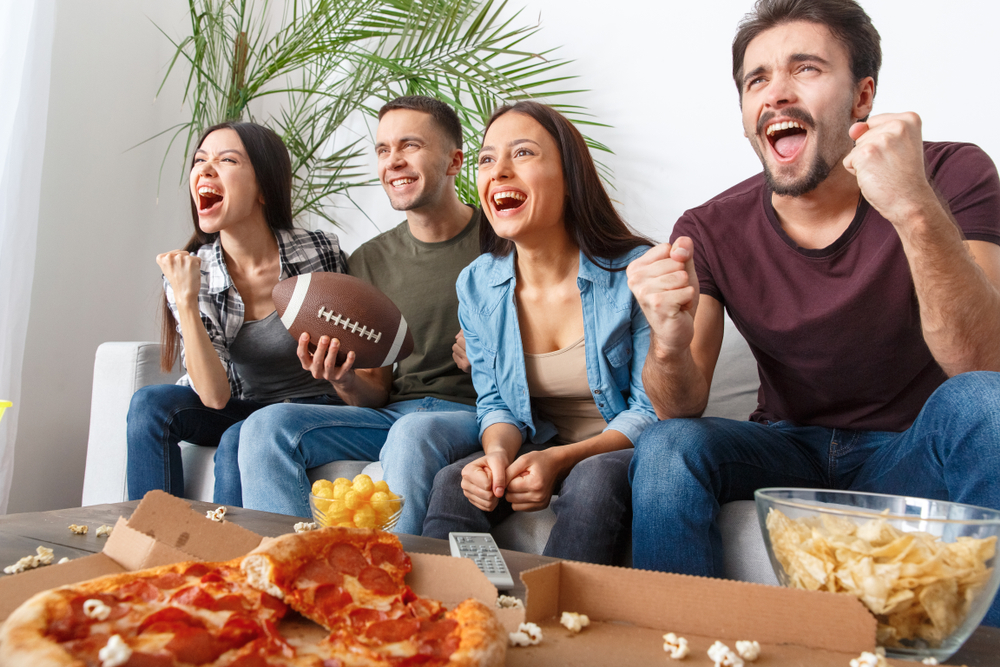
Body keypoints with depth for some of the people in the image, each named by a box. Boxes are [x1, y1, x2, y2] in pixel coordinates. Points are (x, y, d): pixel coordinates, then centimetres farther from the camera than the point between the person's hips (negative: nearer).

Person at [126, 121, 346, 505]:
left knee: (238, 441, -30)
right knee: (151, 403, -20)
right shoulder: (192, 273, -10)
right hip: (238, 410, 3)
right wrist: (185, 301, -28)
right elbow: (214, 396, -19)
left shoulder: (320, 253, -16)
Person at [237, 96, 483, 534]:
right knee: (268, 425, -16)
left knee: (416, 432, -38)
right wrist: (346, 382, -13)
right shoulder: (368, 262, 11)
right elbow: (377, 391, 11)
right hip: (394, 414, 5)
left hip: (476, 414, -4)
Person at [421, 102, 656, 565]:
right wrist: (498, 453, -19)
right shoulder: (476, 285, -2)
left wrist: (560, 460, -26)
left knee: (595, 480, -35)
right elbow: (496, 402, 5)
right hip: (536, 451, 3)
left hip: (622, 454, -3)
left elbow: (650, 410, -11)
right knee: (454, 485, -24)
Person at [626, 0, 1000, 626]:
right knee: (666, 449, -26)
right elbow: (682, 410, -13)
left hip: (912, 454, -1)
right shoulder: (710, 232, -8)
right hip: (791, 448, 1)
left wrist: (916, 213, -41)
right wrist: (670, 345, -37)